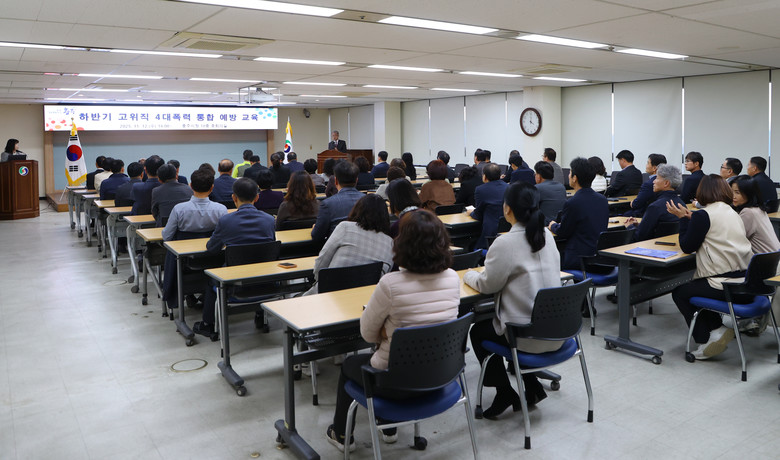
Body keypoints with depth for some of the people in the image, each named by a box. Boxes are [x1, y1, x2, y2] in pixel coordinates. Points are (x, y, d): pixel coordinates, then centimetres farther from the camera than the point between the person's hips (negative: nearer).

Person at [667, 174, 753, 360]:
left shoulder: (703, 215, -9)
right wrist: (690, 218, 22)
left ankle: (711, 334, 6)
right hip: (748, 283, 8)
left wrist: (683, 218, 8)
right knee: (694, 285, 28)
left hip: (727, 286, -8)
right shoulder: (733, 213, 16)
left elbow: (687, 247, -3)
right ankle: (716, 329, 15)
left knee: (679, 293, 13)